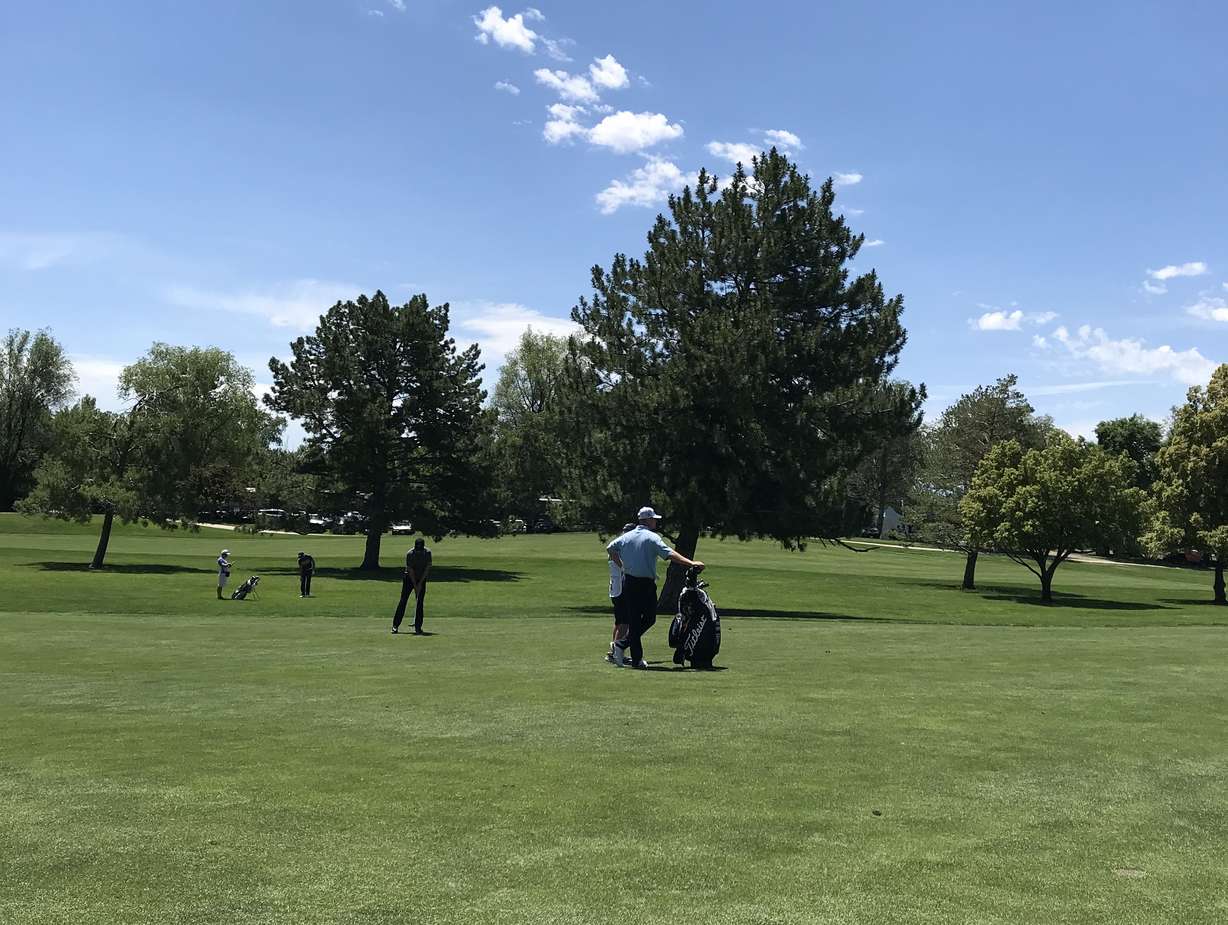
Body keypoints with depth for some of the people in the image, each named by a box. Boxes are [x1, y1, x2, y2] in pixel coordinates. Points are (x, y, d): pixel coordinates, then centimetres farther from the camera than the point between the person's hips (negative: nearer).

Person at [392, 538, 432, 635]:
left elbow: (427, 569, -9)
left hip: (421, 579, 2)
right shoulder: (409, 554, -19)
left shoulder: (427, 553, -12)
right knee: (403, 601, -5)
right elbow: (411, 571, -18)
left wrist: (420, 584, -13)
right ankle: (395, 625, 0)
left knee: (420, 603, -3)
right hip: (409, 578, -2)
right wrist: (415, 586, -19)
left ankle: (418, 627, -2)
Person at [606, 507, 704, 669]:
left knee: (634, 620, 10)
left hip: (628, 581, 6)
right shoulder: (652, 537, -9)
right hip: (646, 584, -6)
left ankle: (636, 659, 7)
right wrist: (691, 563, -22)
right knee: (649, 618, 9)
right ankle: (623, 645, 5)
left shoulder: (627, 536, 9)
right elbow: (670, 554, -19)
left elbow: (610, 548, 17)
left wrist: (621, 566, 21)